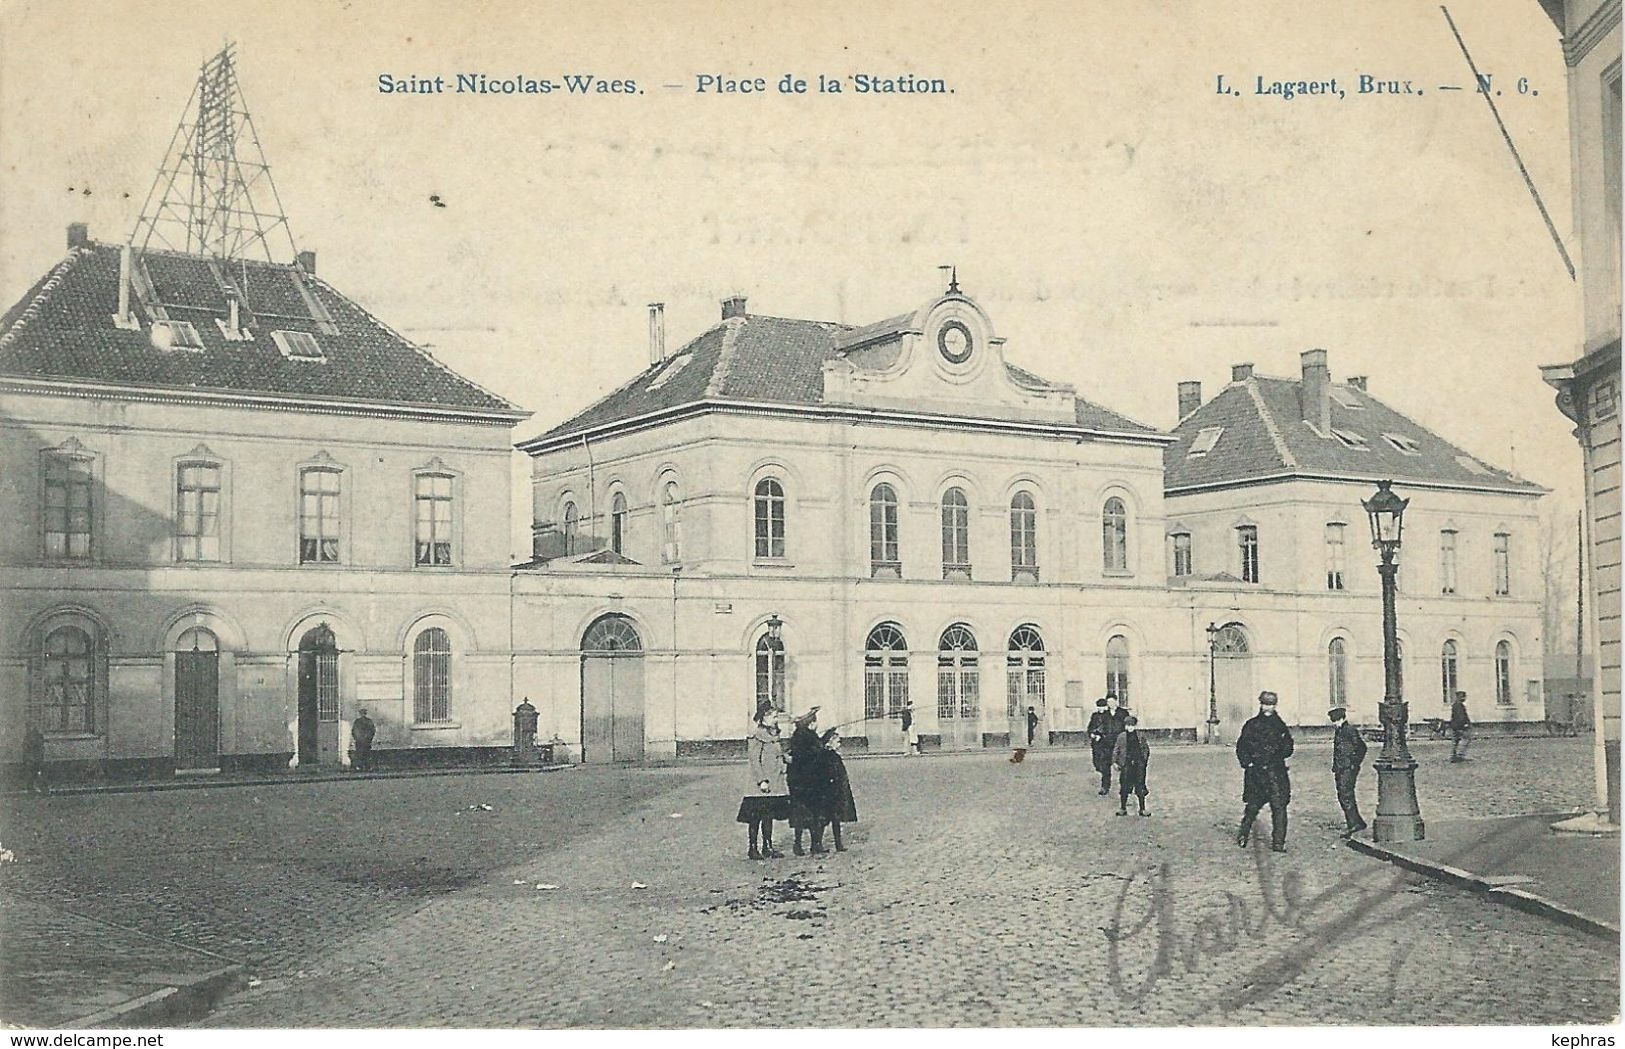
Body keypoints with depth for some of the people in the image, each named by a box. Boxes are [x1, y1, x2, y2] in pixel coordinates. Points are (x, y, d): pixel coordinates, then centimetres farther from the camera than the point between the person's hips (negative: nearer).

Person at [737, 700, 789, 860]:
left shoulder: (773, 734, 16)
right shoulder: (756, 735, -12)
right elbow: (754, 760, -16)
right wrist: (762, 780, -21)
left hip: (774, 783, 9)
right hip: (760, 788, -9)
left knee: (769, 815, 11)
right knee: (757, 816, -5)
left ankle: (767, 847, 16)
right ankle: (753, 848, -1)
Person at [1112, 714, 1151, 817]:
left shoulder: (1140, 737, 3)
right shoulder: (1121, 737, 1)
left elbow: (1146, 748, 12)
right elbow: (1116, 749, 5)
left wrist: (1146, 758, 2)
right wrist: (1115, 761, 1)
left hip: (1138, 765, 0)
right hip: (1126, 765, 0)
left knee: (1140, 788, 4)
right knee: (1124, 788, 4)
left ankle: (1142, 809, 13)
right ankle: (1123, 808, 15)